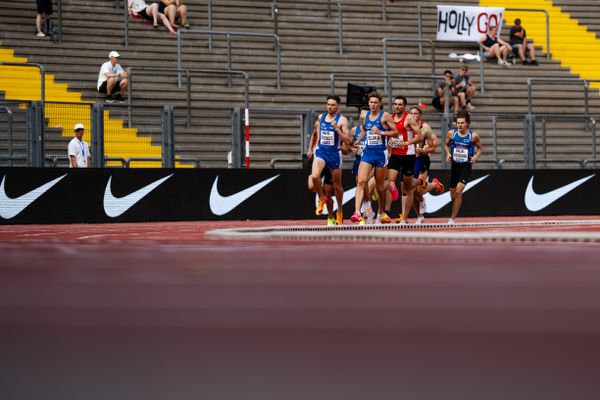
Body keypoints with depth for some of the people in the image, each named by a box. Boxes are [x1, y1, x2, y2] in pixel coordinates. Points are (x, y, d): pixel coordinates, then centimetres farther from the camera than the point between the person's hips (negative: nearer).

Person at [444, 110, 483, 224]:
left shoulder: (473, 136, -7)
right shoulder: (451, 133, -2)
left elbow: (480, 148, 9)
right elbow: (447, 144, 17)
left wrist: (476, 157, -9)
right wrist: (448, 154, -2)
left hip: (466, 167, -3)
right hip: (454, 166, 3)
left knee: (458, 191, -19)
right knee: (453, 194, 11)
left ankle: (452, 219, -13)